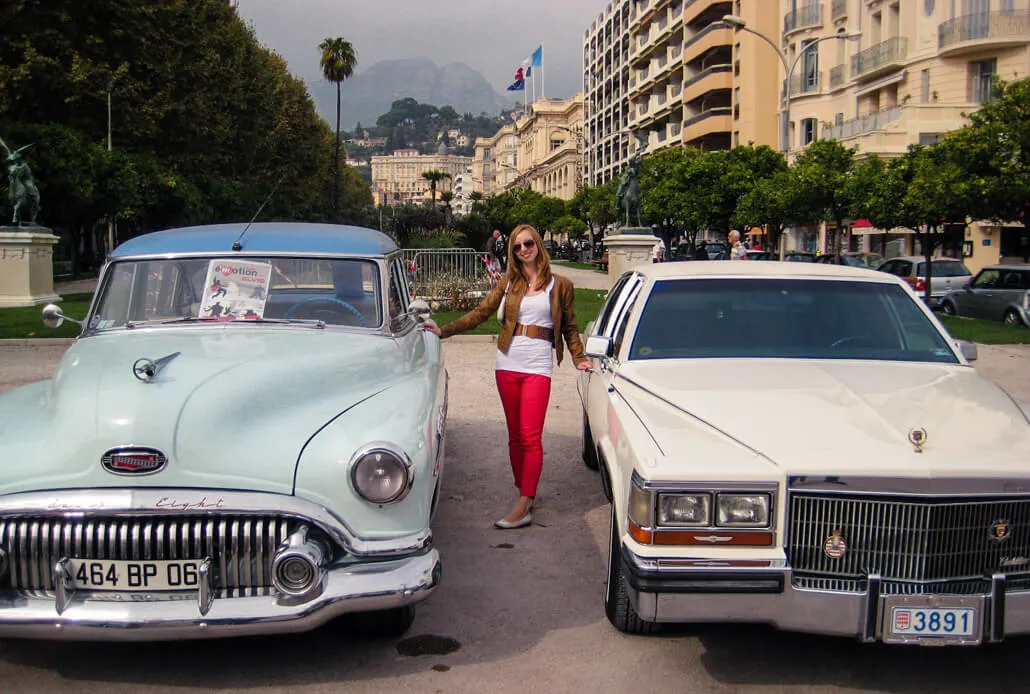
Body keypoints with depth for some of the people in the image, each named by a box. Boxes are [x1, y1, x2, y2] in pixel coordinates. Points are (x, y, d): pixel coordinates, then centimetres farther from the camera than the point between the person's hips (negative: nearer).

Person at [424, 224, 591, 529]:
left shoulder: (560, 285, 5)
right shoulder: (508, 283, 11)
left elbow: (569, 327, 11)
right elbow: (480, 313, 8)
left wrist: (579, 359, -1)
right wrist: (444, 331, -1)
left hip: (538, 366, -3)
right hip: (508, 364, 3)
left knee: (530, 437, -10)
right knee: (515, 436, 8)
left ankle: (523, 507, -11)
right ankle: (526, 493, 19)